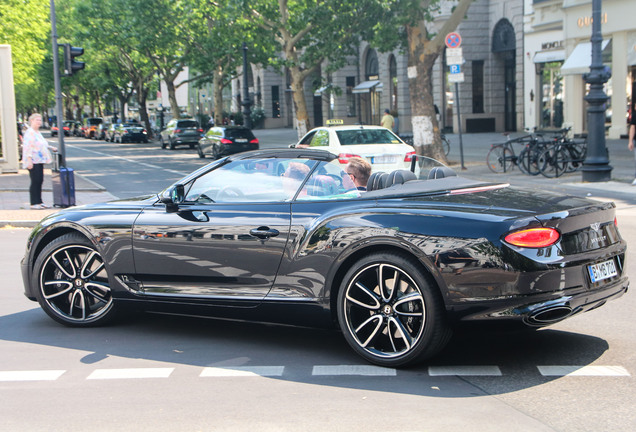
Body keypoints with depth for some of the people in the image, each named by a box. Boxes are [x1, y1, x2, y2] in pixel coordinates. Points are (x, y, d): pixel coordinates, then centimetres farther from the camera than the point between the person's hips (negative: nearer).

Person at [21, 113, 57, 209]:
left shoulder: (38, 132, 19)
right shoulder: (29, 133, -11)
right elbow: (27, 147, -18)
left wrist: (51, 147, 33)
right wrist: (29, 159, -25)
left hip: (39, 161, 9)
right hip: (33, 161, -9)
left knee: (40, 181, 9)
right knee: (35, 181, -10)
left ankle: (39, 202, 14)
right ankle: (34, 204, -7)